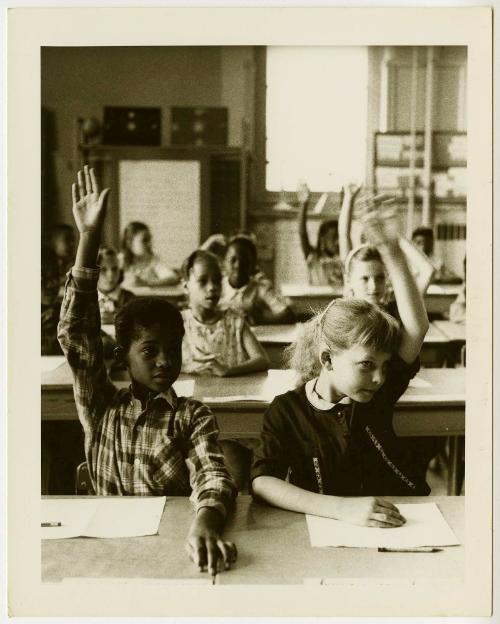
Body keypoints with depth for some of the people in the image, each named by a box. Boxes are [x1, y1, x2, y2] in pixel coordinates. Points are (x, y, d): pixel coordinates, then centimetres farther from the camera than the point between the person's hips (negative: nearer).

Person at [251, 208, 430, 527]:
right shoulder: (287, 411, -6)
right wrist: (341, 508, -32)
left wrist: (394, 256, -16)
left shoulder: (378, 394, 3)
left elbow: (416, 329, -6)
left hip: (400, 522, 0)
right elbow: (261, 483, -20)